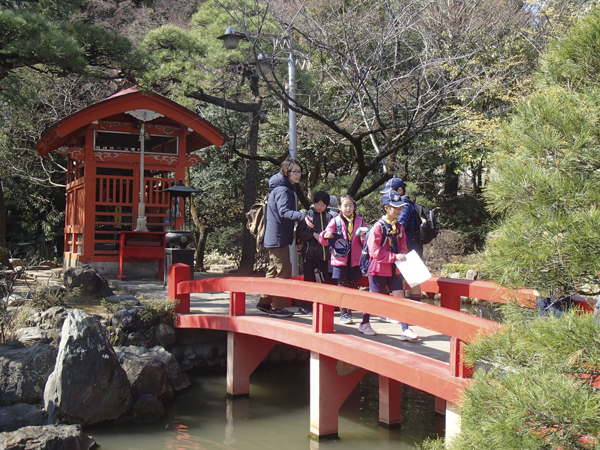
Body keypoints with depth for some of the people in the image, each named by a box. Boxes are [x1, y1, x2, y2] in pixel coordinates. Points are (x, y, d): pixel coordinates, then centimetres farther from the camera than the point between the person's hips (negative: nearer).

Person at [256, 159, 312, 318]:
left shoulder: (281, 188, 15)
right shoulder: (283, 190, -17)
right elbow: (283, 211, -33)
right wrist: (302, 216, -48)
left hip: (274, 238, 11)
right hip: (278, 238, -11)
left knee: (274, 270, 18)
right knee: (284, 271, -6)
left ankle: (265, 302, 26)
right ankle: (277, 307, -1)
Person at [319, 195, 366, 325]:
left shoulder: (360, 221, 9)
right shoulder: (335, 221, 4)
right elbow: (324, 240, 2)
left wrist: (364, 237, -11)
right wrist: (325, 236, -21)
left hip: (355, 260, 2)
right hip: (340, 259, -2)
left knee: (353, 287, 5)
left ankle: (349, 311, 17)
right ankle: (343, 314, 4)